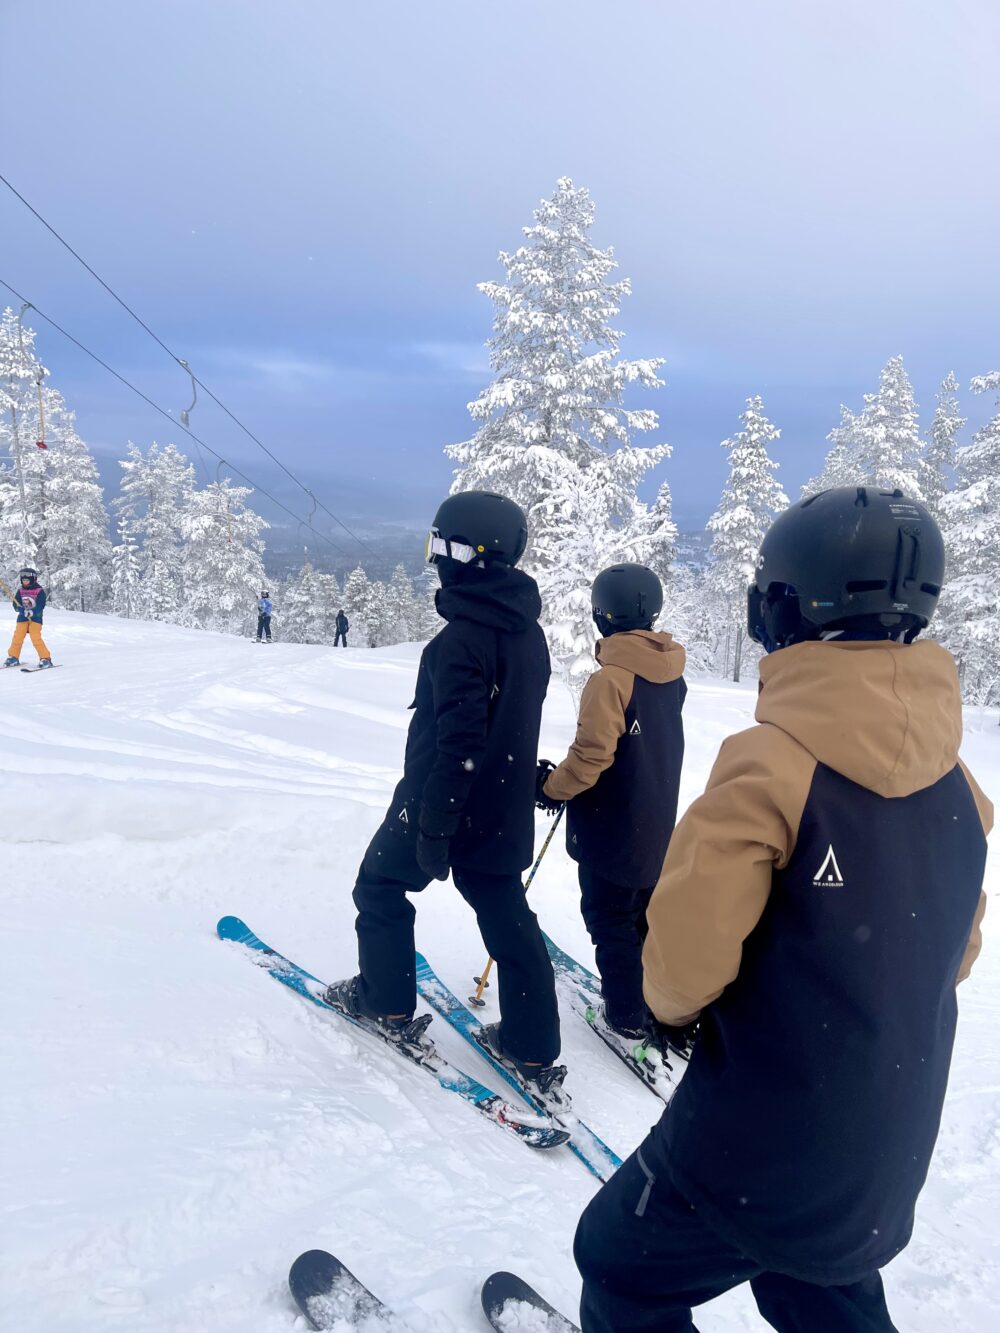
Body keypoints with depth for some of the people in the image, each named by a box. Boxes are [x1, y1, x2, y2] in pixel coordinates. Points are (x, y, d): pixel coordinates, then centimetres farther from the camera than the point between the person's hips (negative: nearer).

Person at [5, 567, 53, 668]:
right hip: (22, 618, 4)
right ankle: (13, 657, 13)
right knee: (17, 637, -2)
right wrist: (24, 610, -21)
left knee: (36, 638, -16)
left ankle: (45, 658, -10)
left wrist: (32, 612, -30)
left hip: (35, 618, -4)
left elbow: (40, 606, -12)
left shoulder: (39, 591, -4)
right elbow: (16, 604, -1)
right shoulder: (20, 591, 7)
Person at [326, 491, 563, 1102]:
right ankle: (534, 1050, 19)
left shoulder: (460, 640, -23)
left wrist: (433, 825, -22)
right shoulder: (529, 632, 4)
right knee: (507, 915, 13)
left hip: (447, 803, -7)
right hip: (506, 810, 7)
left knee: (381, 886, 17)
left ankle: (387, 1003, 28)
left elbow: (458, 742, -27)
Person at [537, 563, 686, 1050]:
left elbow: (592, 755, -24)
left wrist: (552, 787, -7)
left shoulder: (611, 678, -23)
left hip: (612, 829, -7)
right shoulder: (670, 674, 1)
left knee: (611, 922, 8)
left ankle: (626, 1019, 18)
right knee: (648, 915, 21)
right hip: (657, 828, 8)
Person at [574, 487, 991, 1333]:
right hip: (889, 1148, 7)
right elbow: (954, 951, 8)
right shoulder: (954, 780, -5)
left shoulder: (770, 764, -26)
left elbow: (685, 958, -21)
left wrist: (673, 1003, 1)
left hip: (764, 1139, -6)